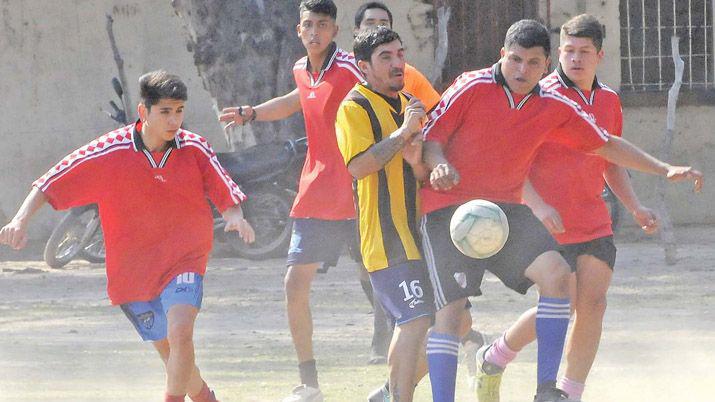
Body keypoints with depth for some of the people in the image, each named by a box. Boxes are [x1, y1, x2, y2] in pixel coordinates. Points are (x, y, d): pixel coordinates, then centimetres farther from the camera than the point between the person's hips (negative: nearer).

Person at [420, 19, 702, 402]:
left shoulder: (555, 108, 4)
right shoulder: (472, 88, -9)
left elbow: (607, 146, 14)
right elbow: (430, 137, -5)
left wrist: (664, 170, 9)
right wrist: (439, 166, -27)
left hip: (506, 209, 4)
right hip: (449, 208, -4)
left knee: (556, 274, -16)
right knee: (450, 309, -12)